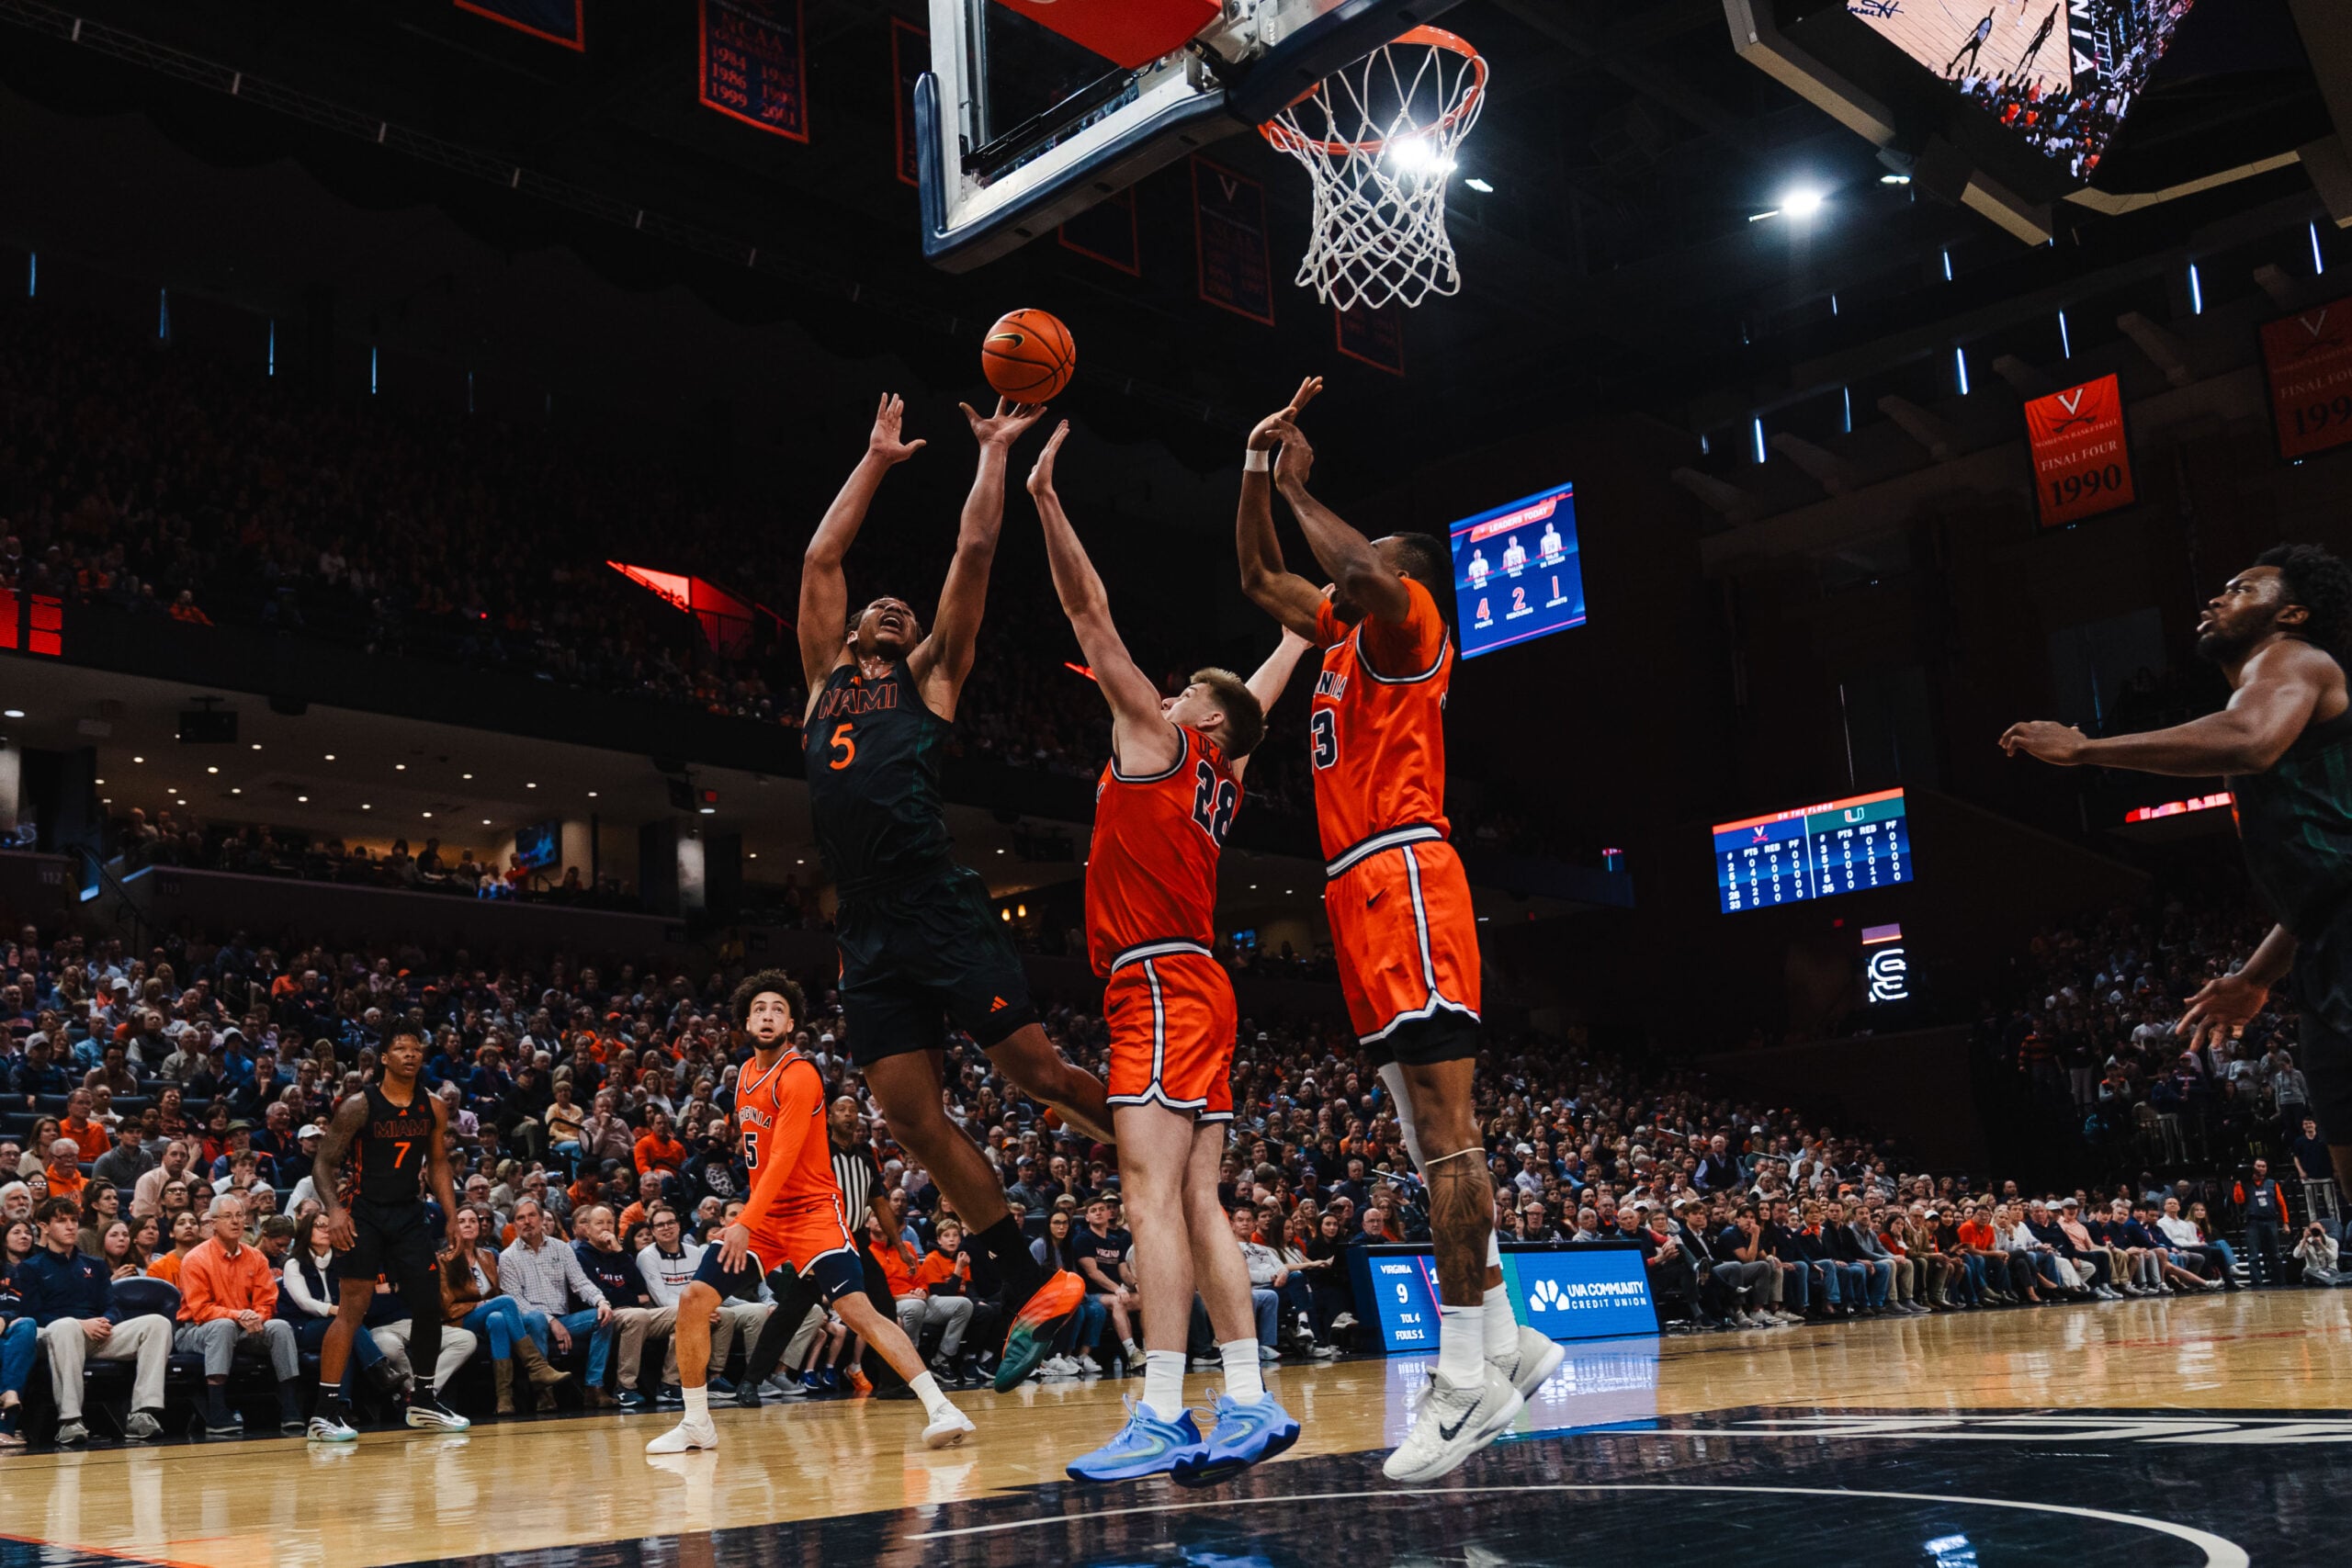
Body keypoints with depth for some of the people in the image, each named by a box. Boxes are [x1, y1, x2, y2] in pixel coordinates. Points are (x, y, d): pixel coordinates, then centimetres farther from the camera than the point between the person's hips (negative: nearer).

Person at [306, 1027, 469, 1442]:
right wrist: (333, 1210, -25)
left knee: (430, 1305, 5)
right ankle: (327, 1410, -7)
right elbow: (323, 1163, -9)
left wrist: (452, 1217, 4)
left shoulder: (434, 1109, 4)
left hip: (409, 1213, 5)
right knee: (353, 1308, -12)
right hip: (363, 1213, -5)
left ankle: (423, 1401, 21)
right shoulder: (359, 1106, -9)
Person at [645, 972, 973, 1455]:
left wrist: (746, 1224, -28)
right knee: (693, 1299, -4)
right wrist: (749, 1218, 19)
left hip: (812, 1211, -7)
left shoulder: (799, 1075, -14)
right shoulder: (746, 1074, 12)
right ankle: (696, 1425, 10)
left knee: (857, 1310, -21)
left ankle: (940, 1408, -20)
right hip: (762, 1213, 8)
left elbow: (784, 1157, -22)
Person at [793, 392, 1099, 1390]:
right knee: (912, 1118, 0)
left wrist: (992, 453, 19)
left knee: (1036, 1072, -8)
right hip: (868, 933, 4)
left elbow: (973, 553, 12)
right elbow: (818, 561, 25)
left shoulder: (933, 675, 15)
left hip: (943, 913, -4)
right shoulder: (827, 680, 25)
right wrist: (876, 462, 30)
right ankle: (1031, 1291, 9)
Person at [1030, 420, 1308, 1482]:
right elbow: (1265, 687, 39)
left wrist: (1046, 501, 1)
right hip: (1194, 990, 9)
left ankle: (1162, 1419, -21)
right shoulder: (1221, 777, 21)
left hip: (1161, 986, -9)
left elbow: (1092, 616, 0)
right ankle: (1248, 1406, 4)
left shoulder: (1158, 739, 2)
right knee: (1196, 1203, 5)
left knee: (1154, 1190, -16)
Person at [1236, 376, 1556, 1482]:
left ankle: (1469, 1377, -16)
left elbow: (1372, 573, -24)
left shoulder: (1407, 622, 0)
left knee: (1442, 1131, -14)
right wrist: (1259, 465, 23)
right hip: (1361, 892, 10)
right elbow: (1258, 578, 33)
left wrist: (1300, 487, -9)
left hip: (1402, 879, -10)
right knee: (1435, 1133, 9)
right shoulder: (1342, 633, 25)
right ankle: (1505, 1344, 14)